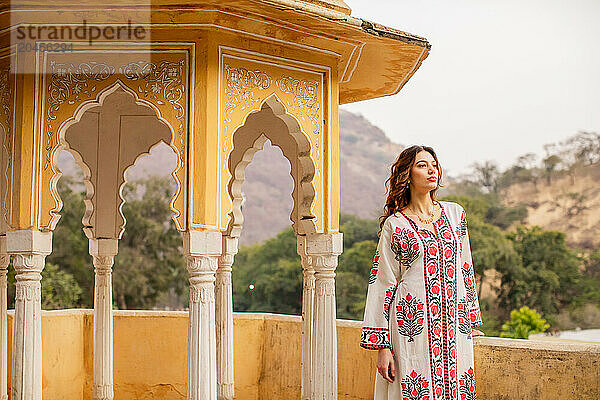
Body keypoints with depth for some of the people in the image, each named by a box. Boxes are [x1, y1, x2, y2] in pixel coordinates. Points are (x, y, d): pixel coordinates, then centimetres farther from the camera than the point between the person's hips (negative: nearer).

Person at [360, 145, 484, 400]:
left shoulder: (454, 213, 11)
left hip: (453, 324, 4)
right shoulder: (395, 225, -1)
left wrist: (472, 320, 16)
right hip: (413, 324, -4)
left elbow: (466, 269, 17)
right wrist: (382, 346, -7)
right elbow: (382, 285, -2)